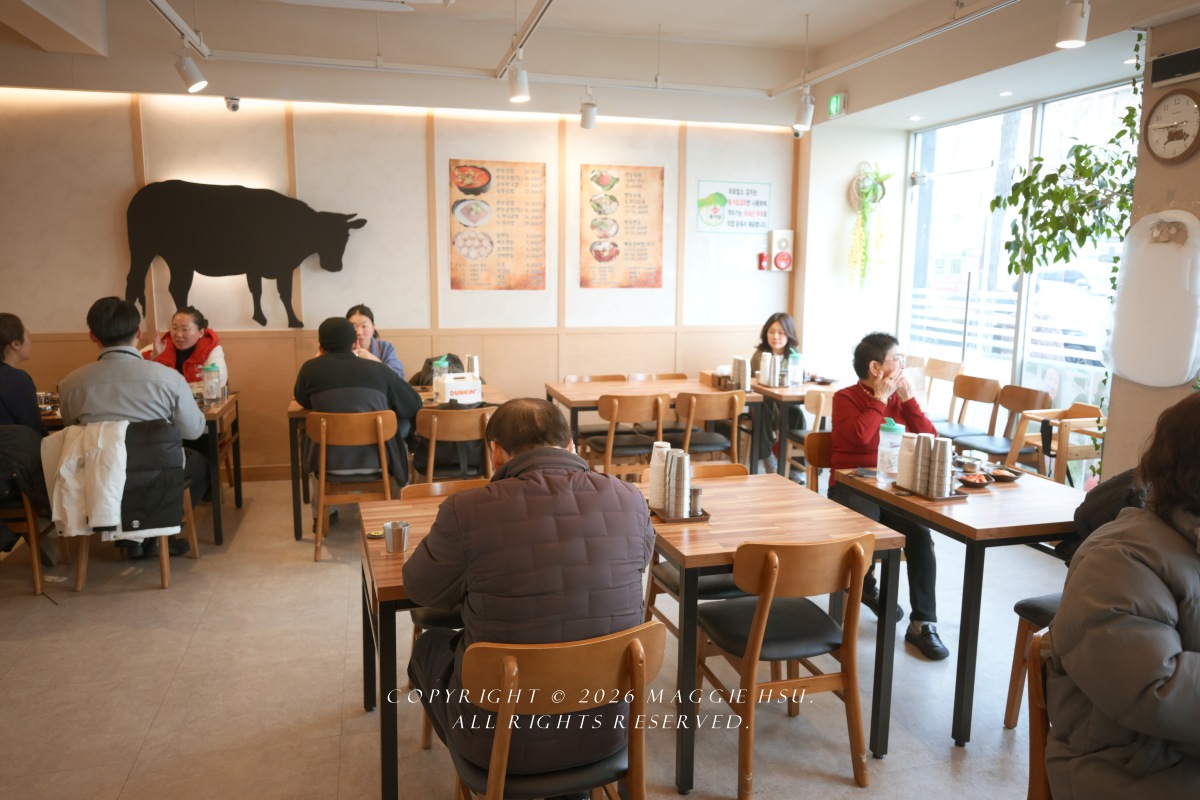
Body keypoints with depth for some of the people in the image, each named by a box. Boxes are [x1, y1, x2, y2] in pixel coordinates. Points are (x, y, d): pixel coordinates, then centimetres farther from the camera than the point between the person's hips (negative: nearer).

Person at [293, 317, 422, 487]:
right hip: (377, 460, 0)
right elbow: (415, 405, 11)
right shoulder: (378, 369, 4)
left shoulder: (310, 368, 3)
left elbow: (303, 401, 23)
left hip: (330, 463, 1)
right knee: (404, 422, 27)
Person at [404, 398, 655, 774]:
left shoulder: (468, 510, -21)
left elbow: (421, 590, -1)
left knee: (431, 645, 28)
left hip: (503, 737, -3)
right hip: (607, 728, 4)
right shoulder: (628, 499, -11)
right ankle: (572, 780, 47)